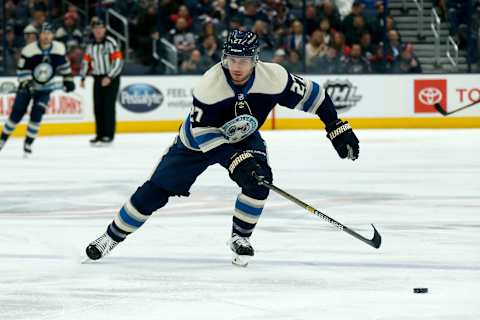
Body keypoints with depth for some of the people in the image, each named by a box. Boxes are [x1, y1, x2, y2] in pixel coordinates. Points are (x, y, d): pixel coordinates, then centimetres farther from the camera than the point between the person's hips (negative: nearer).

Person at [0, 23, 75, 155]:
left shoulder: (59, 49, -13)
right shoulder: (29, 50, -21)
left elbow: (64, 64, 6)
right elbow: (22, 69, -18)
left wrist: (68, 79, 6)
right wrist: (26, 83, -31)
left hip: (45, 87, 1)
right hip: (27, 85, -1)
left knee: (36, 114, -15)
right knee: (17, 113, -1)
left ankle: (28, 144, -4)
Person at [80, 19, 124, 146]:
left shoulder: (110, 43, -11)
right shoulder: (91, 46, 10)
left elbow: (118, 61, -16)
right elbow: (86, 61, 19)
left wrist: (109, 77, -21)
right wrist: (83, 78, 10)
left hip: (111, 78, -6)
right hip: (98, 79, 6)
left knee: (108, 106, -9)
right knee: (98, 107, 4)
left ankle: (108, 136, -6)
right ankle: (100, 135, 11)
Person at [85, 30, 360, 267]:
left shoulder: (273, 77, -28)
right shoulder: (210, 84, -34)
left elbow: (311, 95, -15)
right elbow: (202, 132, -30)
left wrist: (337, 128, -15)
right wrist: (233, 160, -38)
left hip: (244, 139, 2)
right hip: (198, 140, -2)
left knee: (260, 179, -26)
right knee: (156, 191, -4)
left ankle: (241, 237, -4)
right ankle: (113, 236, 13)